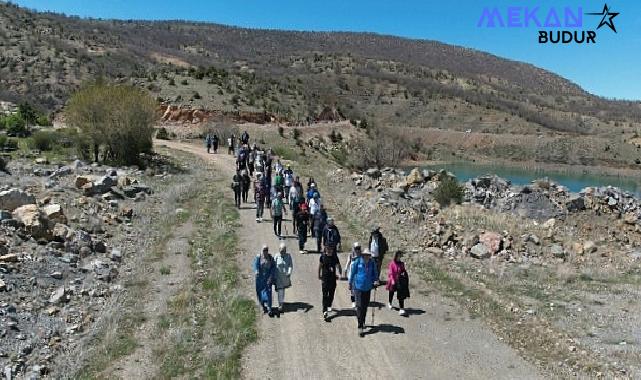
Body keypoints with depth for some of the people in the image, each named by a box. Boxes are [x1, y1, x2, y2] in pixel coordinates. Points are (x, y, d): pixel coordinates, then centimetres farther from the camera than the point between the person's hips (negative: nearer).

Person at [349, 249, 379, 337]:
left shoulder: (372, 263, 0)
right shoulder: (357, 262, -8)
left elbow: (375, 273, 12)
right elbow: (352, 273, 3)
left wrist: (376, 280, -8)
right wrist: (350, 284, 10)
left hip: (368, 287, 4)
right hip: (358, 287, -4)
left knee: (365, 306, 14)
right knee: (360, 306, -9)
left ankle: (362, 321, 37)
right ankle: (360, 327, -6)